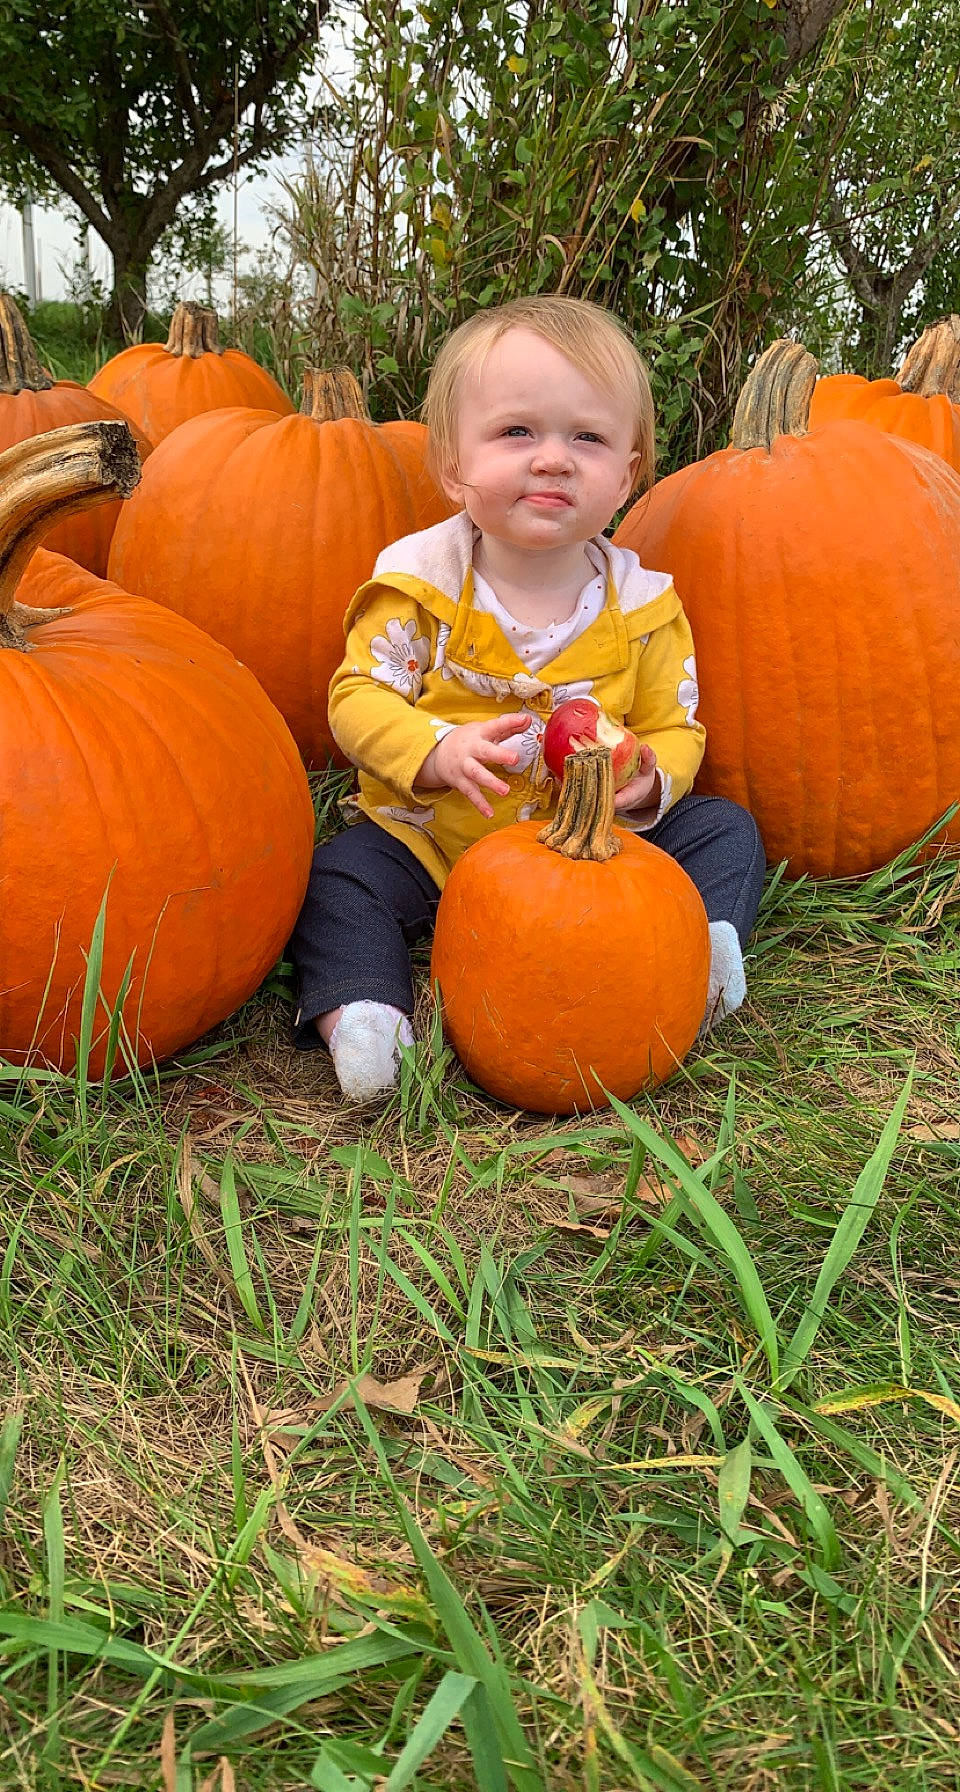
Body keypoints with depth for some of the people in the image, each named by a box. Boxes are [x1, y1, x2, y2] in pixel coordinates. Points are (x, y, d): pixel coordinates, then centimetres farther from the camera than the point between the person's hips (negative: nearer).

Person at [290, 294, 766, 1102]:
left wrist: (648, 779, -24)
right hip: (431, 844, -1)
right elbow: (358, 696, -11)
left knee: (725, 828, -7)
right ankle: (359, 1017, -29)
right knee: (337, 876, -24)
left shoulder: (643, 604, -6)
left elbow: (674, 730, 1)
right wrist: (437, 752, -30)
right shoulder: (420, 582, -12)